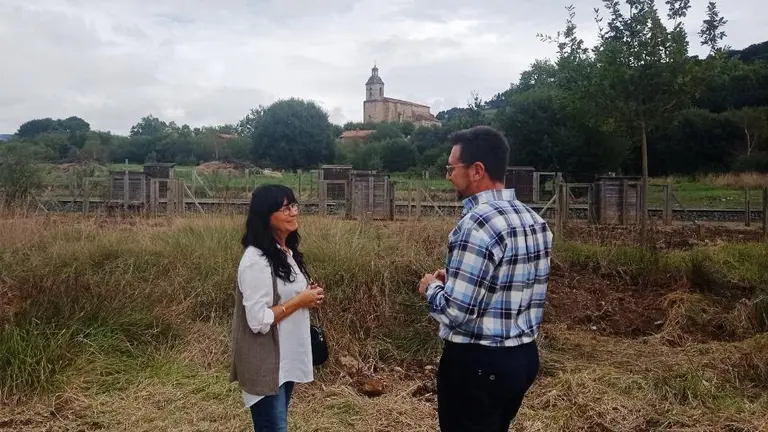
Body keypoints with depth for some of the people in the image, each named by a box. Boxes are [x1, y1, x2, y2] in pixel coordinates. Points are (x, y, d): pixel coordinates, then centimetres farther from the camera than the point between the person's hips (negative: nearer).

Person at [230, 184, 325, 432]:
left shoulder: (286, 252, 7)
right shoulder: (256, 260, -22)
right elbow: (259, 321, -25)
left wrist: (309, 296, 0)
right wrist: (300, 301, -17)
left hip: (286, 358, 9)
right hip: (266, 364, -9)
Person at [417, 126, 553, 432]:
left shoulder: (477, 224, -23)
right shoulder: (535, 221, 4)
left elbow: (454, 312, -24)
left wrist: (432, 287, -4)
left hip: (477, 363, -8)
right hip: (524, 356, 8)